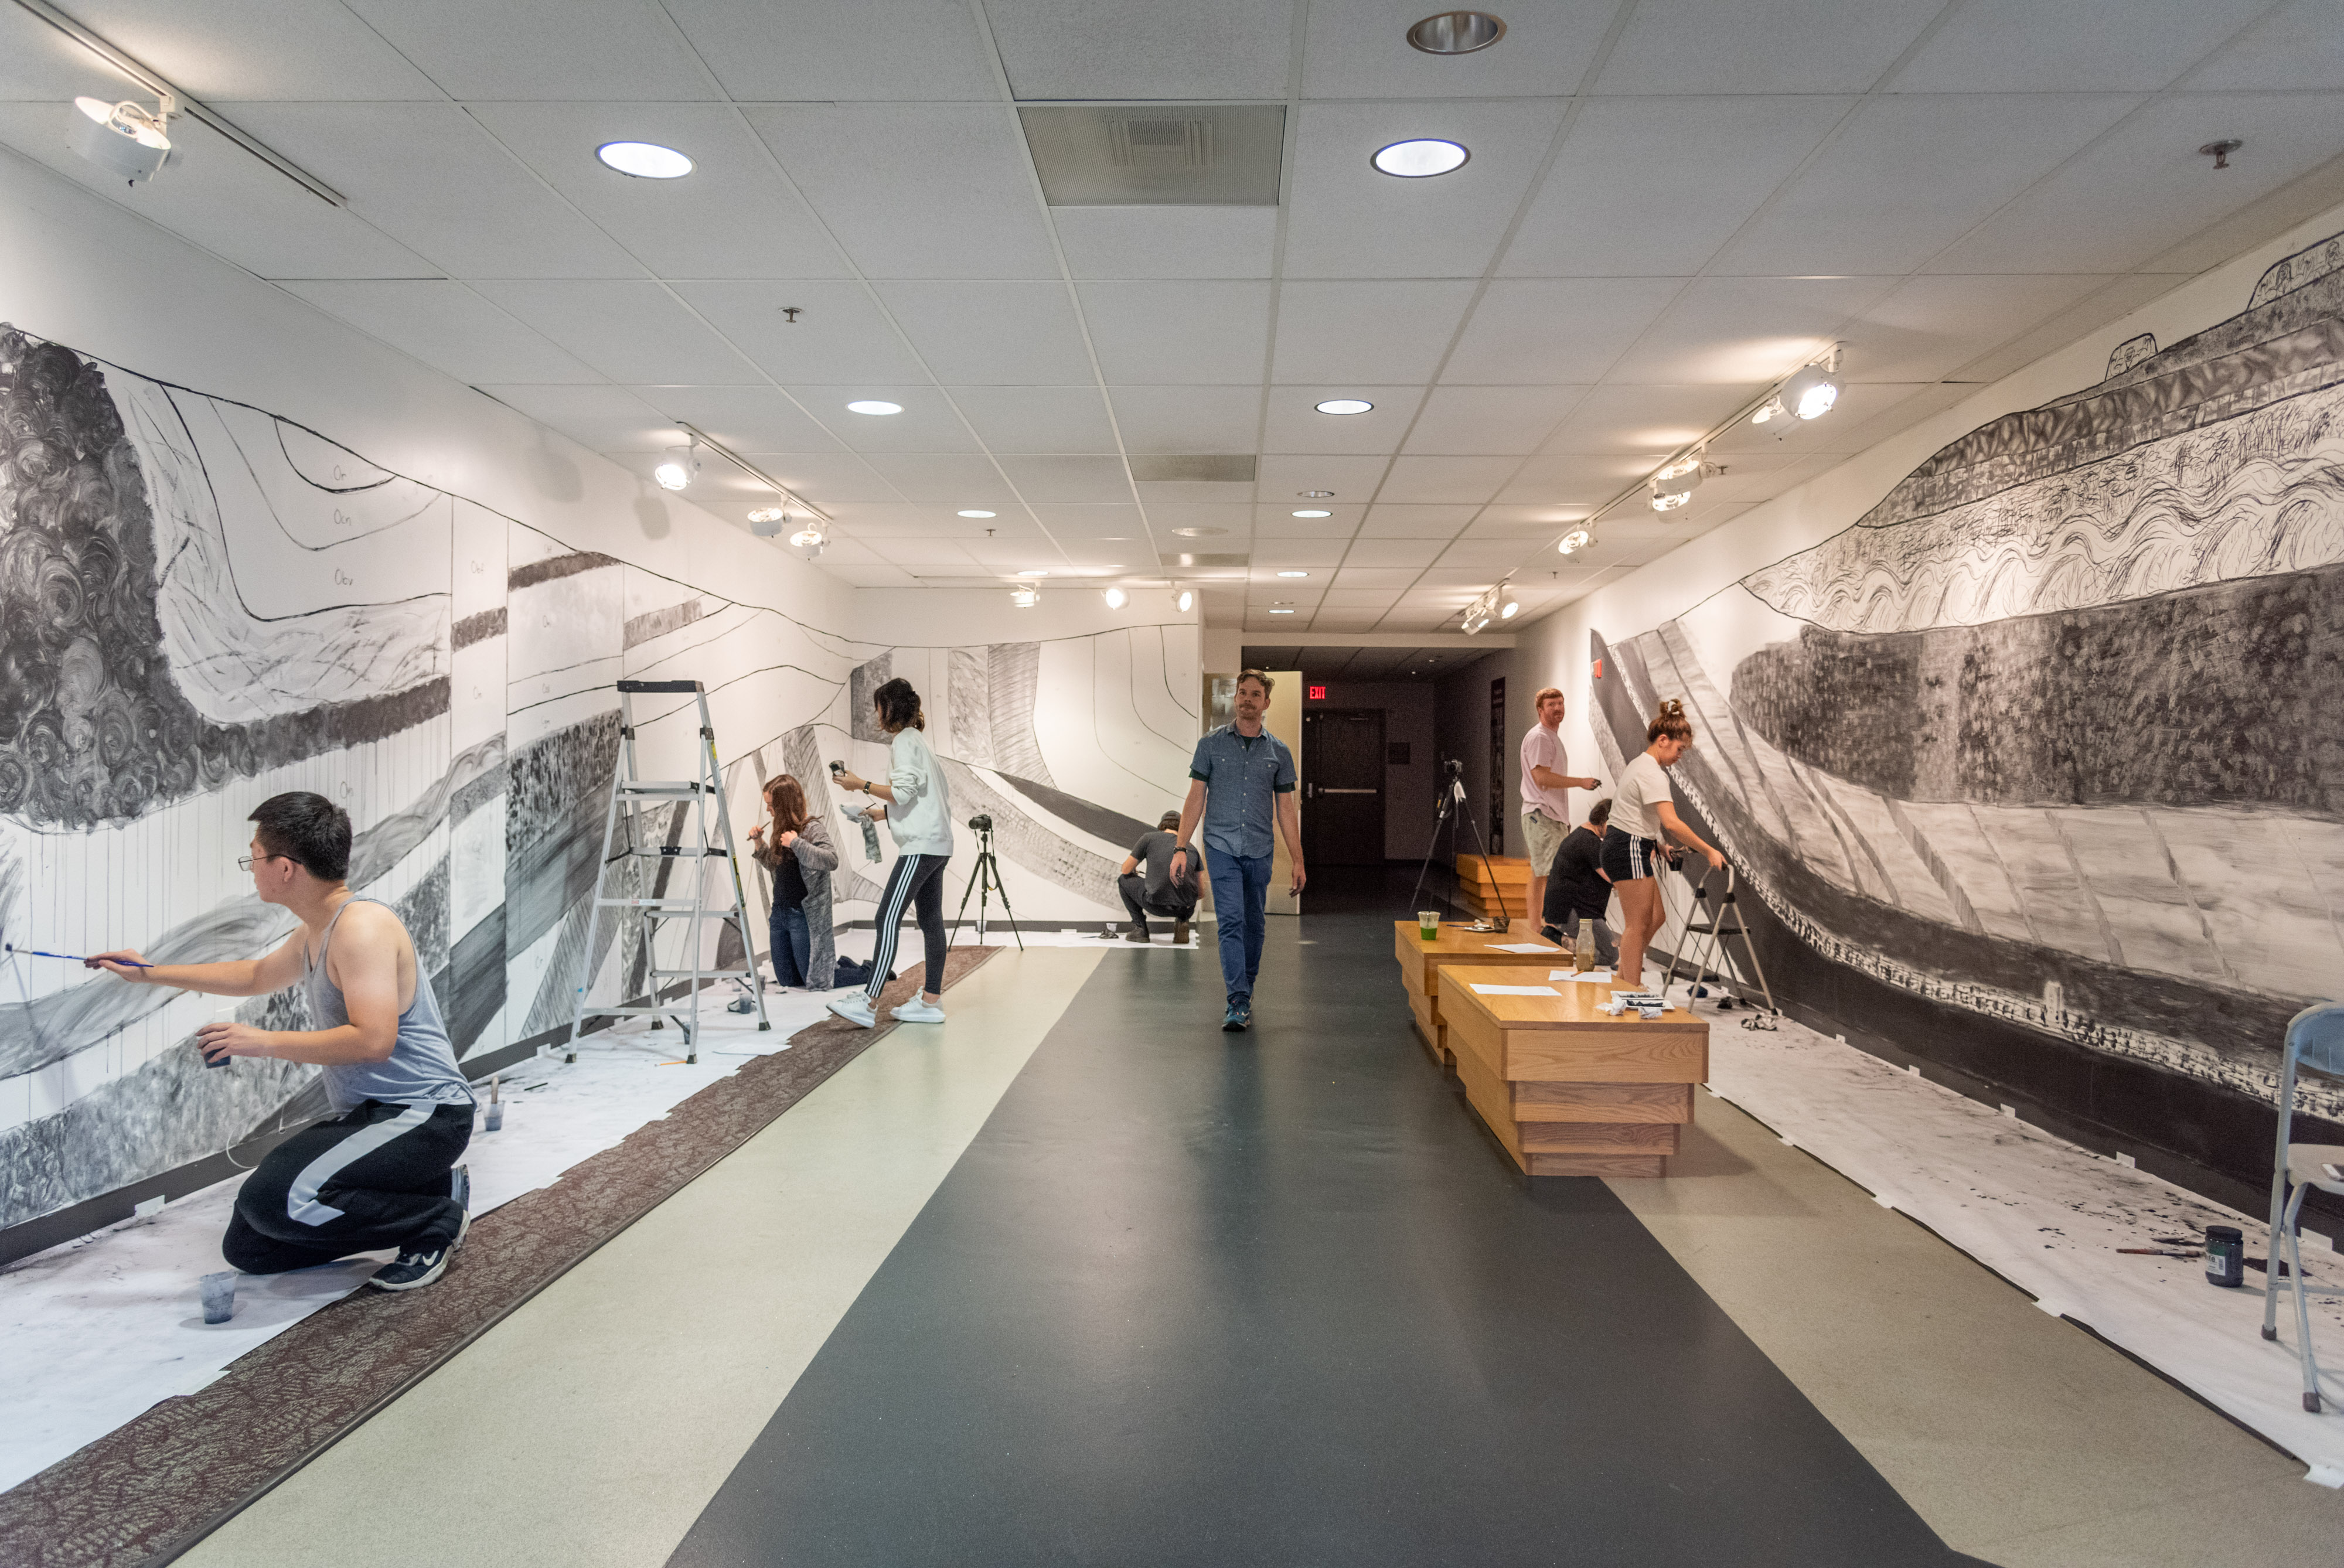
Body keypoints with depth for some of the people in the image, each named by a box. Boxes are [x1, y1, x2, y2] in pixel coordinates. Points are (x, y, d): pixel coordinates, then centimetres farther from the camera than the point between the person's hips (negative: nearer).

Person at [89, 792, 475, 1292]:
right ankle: (430, 1185, 14)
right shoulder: (316, 932, 15)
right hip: (367, 1115, 11)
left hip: (424, 1114, -11)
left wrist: (264, 1042, -20)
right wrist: (150, 974, 37)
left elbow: (373, 1040, -29)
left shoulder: (362, 925, -19)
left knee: (275, 1199, -29)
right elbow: (257, 976, 37)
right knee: (249, 1248, 9)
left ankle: (437, 1218, -8)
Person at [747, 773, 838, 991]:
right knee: (787, 980, 13)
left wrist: (797, 843, -27)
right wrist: (759, 843, 8)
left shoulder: (812, 828, -13)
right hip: (780, 912, 8)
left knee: (814, 981, -3)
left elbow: (832, 861, -28)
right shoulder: (783, 828, 10)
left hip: (803, 915, -8)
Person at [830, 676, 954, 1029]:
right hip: (936, 843, 11)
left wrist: (862, 784, -9)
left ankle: (868, 1004, -21)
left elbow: (903, 791, -18)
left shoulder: (904, 740, -8)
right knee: (930, 921, 9)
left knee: (888, 919, -15)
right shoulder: (917, 740, 22)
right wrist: (884, 813, 22)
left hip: (921, 846, -11)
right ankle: (932, 1002, 12)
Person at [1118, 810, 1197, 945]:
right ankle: (1182, 921, 11)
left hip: (1157, 904, -3)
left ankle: (1140, 928, 15)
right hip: (1187, 907, 3)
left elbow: (1126, 870, 12)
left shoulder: (1149, 838, 8)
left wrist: (1133, 871, 37)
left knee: (1123, 879, 24)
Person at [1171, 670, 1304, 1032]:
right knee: (1231, 922, -12)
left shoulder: (1278, 752, 6)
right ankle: (1238, 1004, -16)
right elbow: (1196, 798, 2)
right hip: (1222, 846, -2)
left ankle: (1246, 989, 29)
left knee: (1254, 925, 11)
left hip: (1259, 850, 2)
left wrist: (1297, 860, 4)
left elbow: (1286, 810, 8)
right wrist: (1181, 848, -5)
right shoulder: (1212, 744, 2)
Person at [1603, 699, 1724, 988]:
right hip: (1629, 851, -11)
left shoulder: (1639, 765, 15)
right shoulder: (1653, 774, -18)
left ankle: (1623, 982, 18)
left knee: (1655, 918, 14)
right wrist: (1709, 851, -24)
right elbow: (1671, 823, -27)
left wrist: (1657, 844, 18)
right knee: (1638, 925, -5)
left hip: (1629, 849, 11)